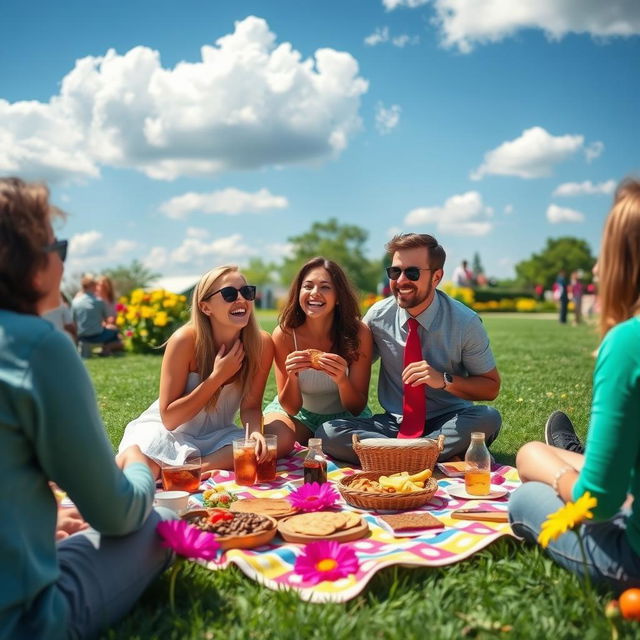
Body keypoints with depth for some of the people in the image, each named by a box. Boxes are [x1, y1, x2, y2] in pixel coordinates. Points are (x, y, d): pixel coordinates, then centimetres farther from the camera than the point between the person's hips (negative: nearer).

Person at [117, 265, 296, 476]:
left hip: (216, 435, 6)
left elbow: (250, 406, -5)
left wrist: (255, 432, -29)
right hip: (167, 431, -5)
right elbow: (169, 418, -18)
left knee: (284, 437, -23)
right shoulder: (185, 340, -21)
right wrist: (217, 377, -26)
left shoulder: (261, 343, -12)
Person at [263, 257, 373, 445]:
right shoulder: (284, 334, -19)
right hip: (300, 414, -1)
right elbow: (291, 408, -14)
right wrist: (292, 377, -36)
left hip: (345, 416, 1)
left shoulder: (359, 332, -21)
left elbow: (357, 408, -17)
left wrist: (342, 380, -39)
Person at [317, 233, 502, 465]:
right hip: (394, 423, 2)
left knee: (488, 417, -33)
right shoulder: (377, 316, -3)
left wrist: (444, 380, -20)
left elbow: (491, 387, -2)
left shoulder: (465, 322, -8)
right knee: (328, 432, -24)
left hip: (448, 423, -1)